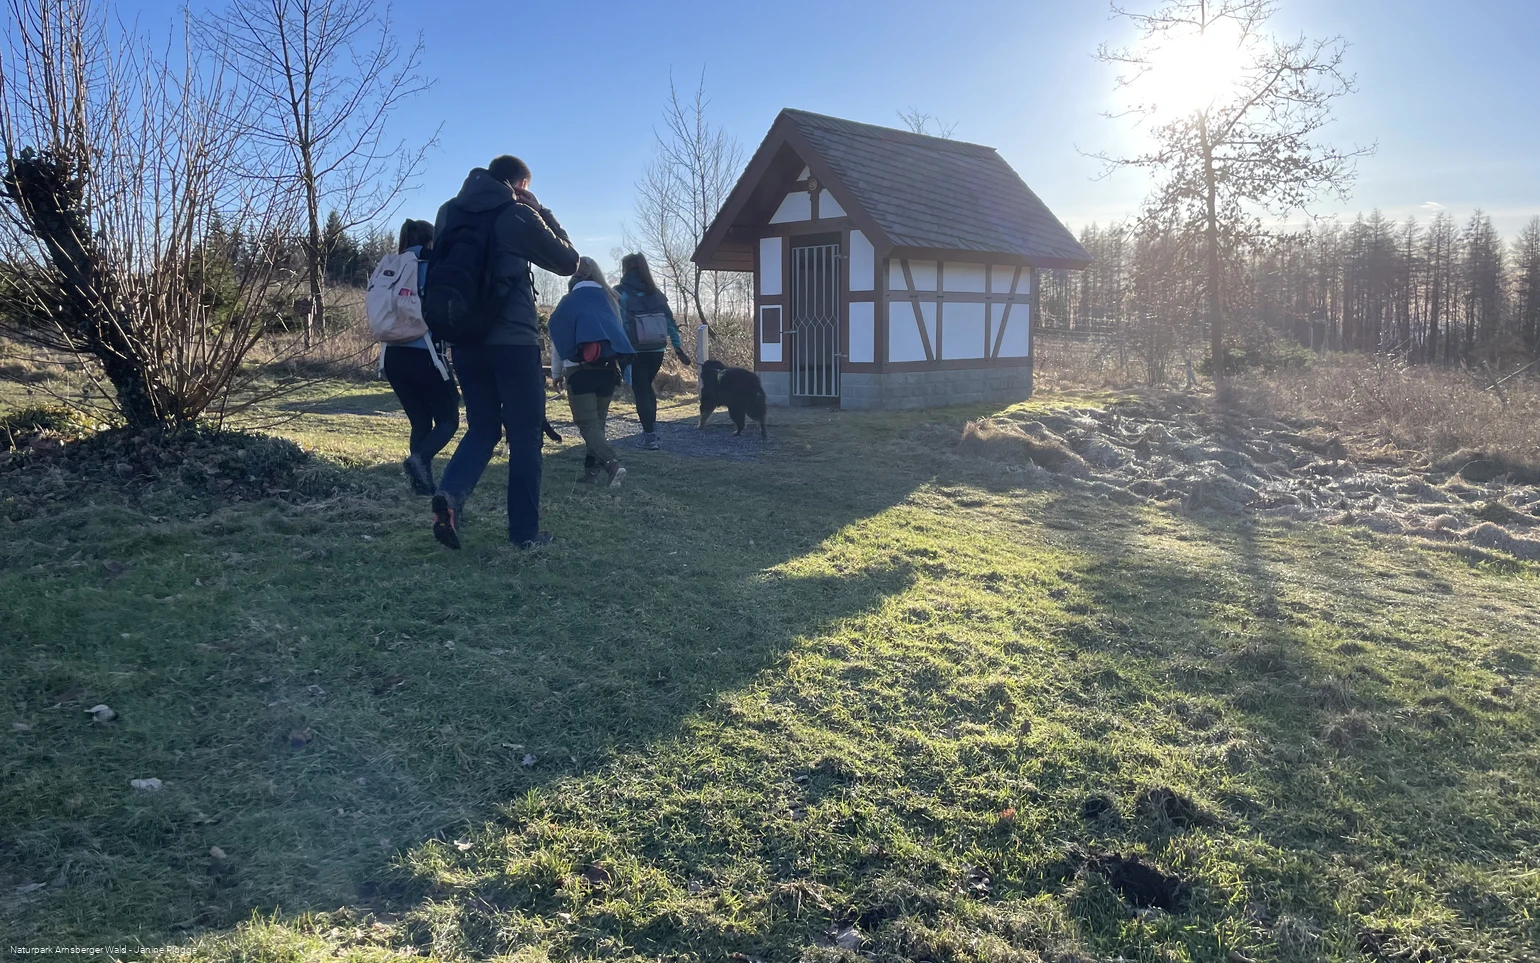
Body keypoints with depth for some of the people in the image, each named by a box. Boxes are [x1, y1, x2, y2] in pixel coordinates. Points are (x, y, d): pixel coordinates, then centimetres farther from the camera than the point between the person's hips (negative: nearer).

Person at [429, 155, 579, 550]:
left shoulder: (449, 212, 9)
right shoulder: (519, 215, -7)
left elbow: (437, 271, 19)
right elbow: (568, 261, 2)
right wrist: (542, 212, 7)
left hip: (465, 341, 5)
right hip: (514, 341, -5)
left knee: (482, 428, 16)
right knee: (525, 437, 5)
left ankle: (451, 493, -9)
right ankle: (525, 530, 8)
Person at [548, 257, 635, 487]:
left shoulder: (568, 304, 3)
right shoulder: (609, 301, 13)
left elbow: (558, 341, 7)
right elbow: (619, 334, 16)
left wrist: (556, 374, 17)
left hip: (579, 371, -4)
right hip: (607, 369, 4)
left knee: (588, 423, -4)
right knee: (598, 421, 15)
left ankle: (612, 464, -25)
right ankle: (591, 470, 12)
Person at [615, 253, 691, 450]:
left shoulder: (620, 293, -6)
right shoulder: (655, 292, 8)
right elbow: (670, 320, 8)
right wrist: (678, 347, 11)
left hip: (634, 351, -5)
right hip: (656, 350, 5)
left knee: (640, 391, 4)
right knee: (647, 386, 24)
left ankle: (650, 436, 0)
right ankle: (651, 428, 23)